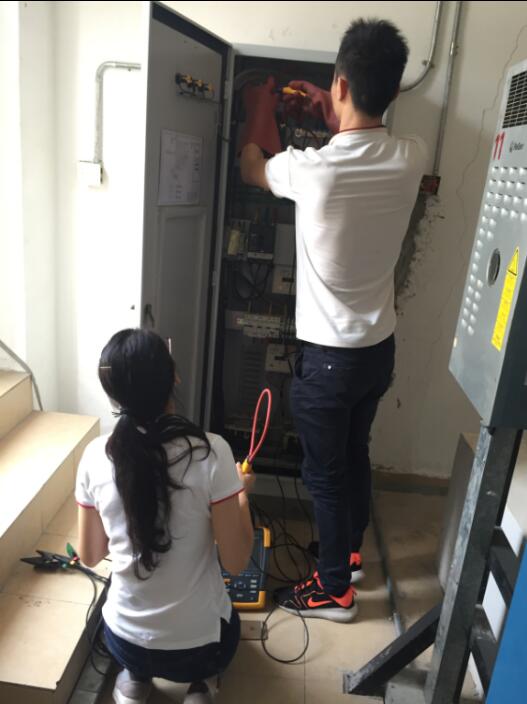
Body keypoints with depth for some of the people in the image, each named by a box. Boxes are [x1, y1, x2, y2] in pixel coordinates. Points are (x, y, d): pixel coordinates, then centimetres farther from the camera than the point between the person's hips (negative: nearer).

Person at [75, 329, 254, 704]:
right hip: (198, 644, -2)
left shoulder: (95, 456, -13)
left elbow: (90, 557, 0)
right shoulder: (211, 452, -23)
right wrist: (241, 493, -1)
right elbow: (236, 561, -15)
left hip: (125, 641, 3)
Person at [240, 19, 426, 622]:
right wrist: (334, 119, 21)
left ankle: (334, 589, 30)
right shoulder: (411, 159, -7)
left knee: (325, 473, 11)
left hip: (328, 355, -6)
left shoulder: (313, 169, -23)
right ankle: (348, 549, 47)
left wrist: (260, 108, 18)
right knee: (355, 455, 25)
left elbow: (250, 167, 2)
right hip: (380, 346, 6)